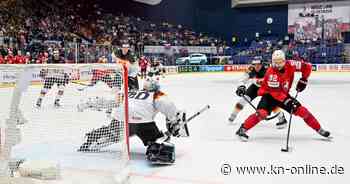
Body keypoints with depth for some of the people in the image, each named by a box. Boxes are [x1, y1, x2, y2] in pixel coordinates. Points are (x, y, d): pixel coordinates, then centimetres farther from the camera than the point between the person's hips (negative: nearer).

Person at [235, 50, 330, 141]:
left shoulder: (290, 65, -14)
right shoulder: (271, 73, -28)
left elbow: (307, 66, -1)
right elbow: (275, 92, -31)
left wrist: (303, 80, -6)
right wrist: (287, 100, -37)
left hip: (284, 94, 5)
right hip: (269, 94, -5)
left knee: (301, 110, -2)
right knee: (262, 113, -29)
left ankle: (319, 129, 12)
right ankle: (242, 130, -22)